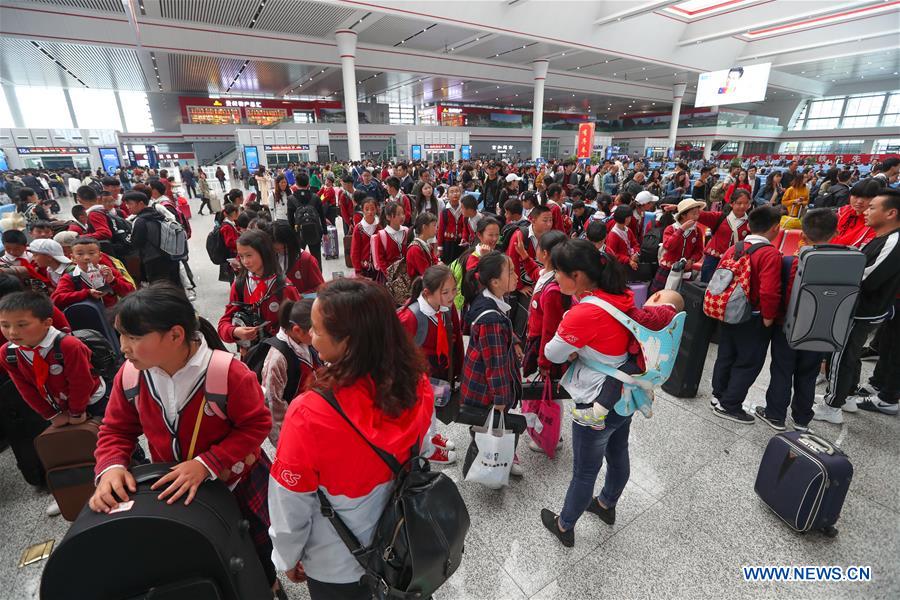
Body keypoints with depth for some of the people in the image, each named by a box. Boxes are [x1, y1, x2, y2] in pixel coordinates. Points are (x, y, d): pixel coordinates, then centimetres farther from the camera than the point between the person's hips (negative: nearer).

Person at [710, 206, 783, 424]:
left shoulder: (733, 249, 2)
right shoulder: (771, 254, -17)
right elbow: (769, 292, -26)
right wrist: (768, 317, -13)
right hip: (754, 319, -6)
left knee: (726, 356, 18)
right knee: (748, 363, 6)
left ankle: (718, 396, 30)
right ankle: (729, 406, 12)